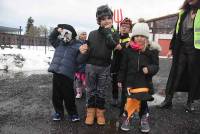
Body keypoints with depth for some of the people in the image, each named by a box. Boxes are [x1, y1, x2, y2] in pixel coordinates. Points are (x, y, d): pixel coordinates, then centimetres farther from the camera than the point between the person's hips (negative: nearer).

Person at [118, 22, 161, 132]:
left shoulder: (152, 50, -2)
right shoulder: (128, 50, 0)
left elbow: (156, 66, 2)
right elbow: (123, 66, 6)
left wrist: (149, 69, -20)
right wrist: (120, 79, 8)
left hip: (145, 81, 0)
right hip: (131, 80, 0)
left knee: (143, 101, 6)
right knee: (131, 101, 0)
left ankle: (144, 120, 29)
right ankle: (127, 119, 22)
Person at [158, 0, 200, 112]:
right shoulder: (183, 12, 13)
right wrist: (171, 48, 12)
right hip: (181, 48, 4)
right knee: (175, 74, 2)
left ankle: (190, 102, 19)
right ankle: (168, 100, 9)